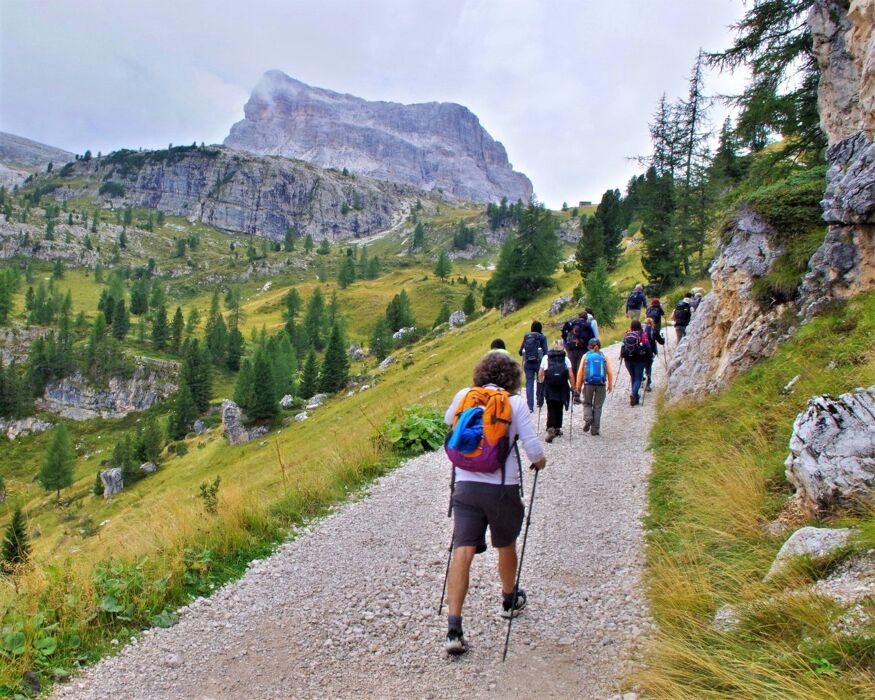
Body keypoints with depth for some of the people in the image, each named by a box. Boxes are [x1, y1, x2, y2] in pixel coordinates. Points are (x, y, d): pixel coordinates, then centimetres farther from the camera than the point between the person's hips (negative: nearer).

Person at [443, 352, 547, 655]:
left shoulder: (463, 396, 2)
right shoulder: (515, 403, -6)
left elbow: (448, 421, 23)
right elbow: (533, 448, -8)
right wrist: (539, 461, 13)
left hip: (466, 485, 2)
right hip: (502, 488, -1)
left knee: (463, 552, -1)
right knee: (506, 546, 22)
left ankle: (454, 629, -7)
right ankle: (509, 600, 45)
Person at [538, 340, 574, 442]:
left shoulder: (546, 357, 4)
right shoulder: (566, 358, 3)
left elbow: (540, 374, 3)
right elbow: (571, 375, -2)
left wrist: (541, 382, 19)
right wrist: (573, 387, 7)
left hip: (549, 388, 0)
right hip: (562, 388, 1)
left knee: (551, 409, 1)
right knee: (559, 409, 16)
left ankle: (550, 429, -17)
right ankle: (557, 428, 26)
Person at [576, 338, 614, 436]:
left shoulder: (586, 356, 1)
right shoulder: (604, 357, 3)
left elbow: (580, 372, -2)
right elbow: (610, 372, 0)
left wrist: (579, 385, 5)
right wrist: (610, 385, 10)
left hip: (588, 384, -1)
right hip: (601, 385, 1)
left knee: (587, 403, 17)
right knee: (597, 407, 9)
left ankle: (588, 418, -10)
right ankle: (595, 429, 10)